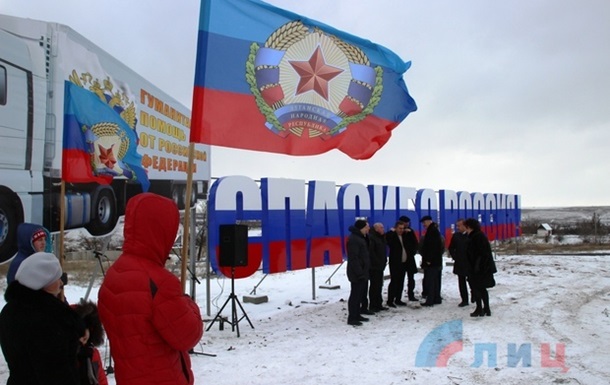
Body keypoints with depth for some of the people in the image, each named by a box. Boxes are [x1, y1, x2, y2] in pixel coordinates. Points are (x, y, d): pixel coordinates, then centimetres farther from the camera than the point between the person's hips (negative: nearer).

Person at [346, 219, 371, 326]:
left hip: (362, 272, 10)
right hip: (357, 273, -10)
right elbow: (353, 258, -23)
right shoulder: (353, 239, -18)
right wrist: (360, 273, -24)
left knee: (360, 294, 15)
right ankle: (351, 318, 1)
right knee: (355, 295, -5)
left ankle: (357, 315, 25)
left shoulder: (360, 237, 16)